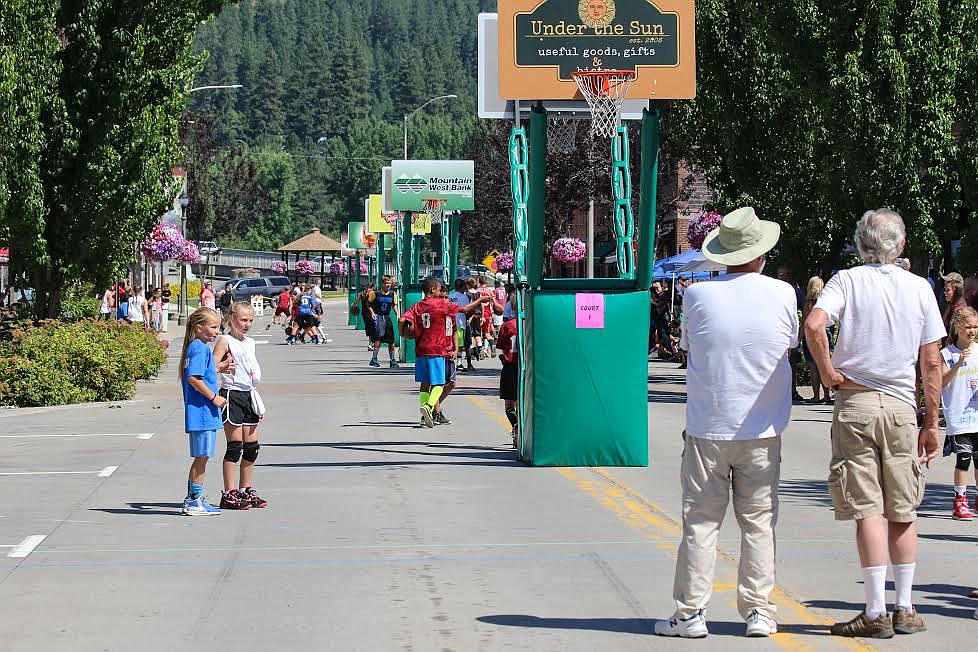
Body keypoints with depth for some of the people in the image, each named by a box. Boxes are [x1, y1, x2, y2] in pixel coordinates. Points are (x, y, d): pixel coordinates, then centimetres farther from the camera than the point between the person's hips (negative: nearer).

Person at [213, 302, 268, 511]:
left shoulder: (250, 343, 15)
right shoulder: (225, 341, -7)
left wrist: (259, 405, 22)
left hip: (249, 395, 7)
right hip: (232, 396, -7)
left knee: (252, 447, 8)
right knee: (235, 446, -6)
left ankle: (246, 490, 18)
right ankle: (229, 494, -2)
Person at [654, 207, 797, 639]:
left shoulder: (698, 295, -6)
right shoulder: (782, 294, -5)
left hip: (708, 428, -1)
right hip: (762, 429, 1)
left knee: (700, 522, 4)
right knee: (758, 522, 8)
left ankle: (691, 612, 4)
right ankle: (758, 612, 10)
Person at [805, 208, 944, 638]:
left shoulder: (847, 281, -2)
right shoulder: (920, 288, 4)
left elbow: (814, 324, -22)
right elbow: (932, 364, 4)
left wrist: (828, 373, -8)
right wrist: (932, 422, 9)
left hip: (855, 403, -2)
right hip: (901, 407, 2)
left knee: (868, 510, -2)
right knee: (903, 511, 11)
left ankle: (876, 612, -4)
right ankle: (905, 610, 15)